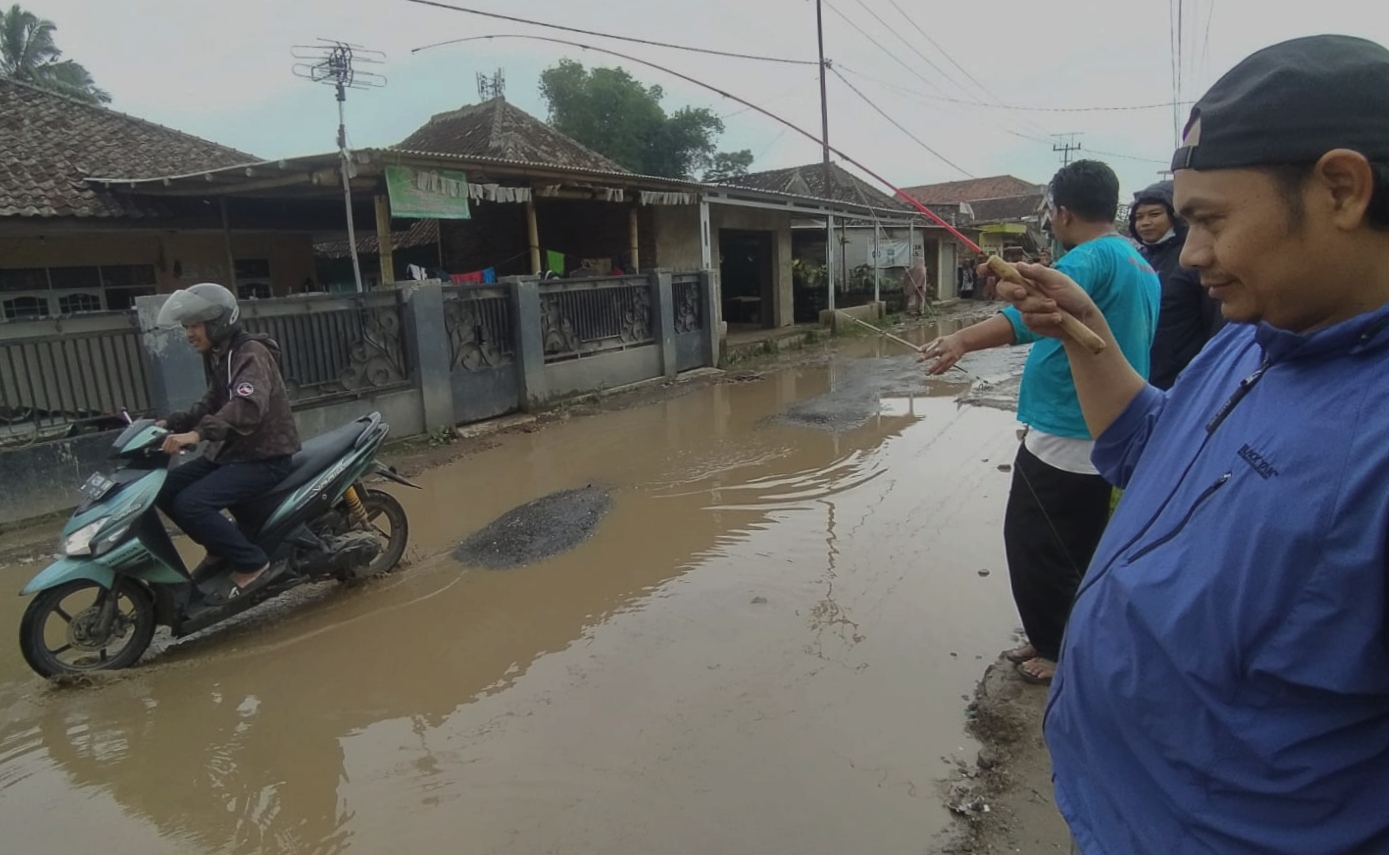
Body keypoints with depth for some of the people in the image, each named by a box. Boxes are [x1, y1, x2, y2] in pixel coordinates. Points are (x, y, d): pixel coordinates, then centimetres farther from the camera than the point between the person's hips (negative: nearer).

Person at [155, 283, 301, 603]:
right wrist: (171, 424, 9)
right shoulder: (219, 357, 13)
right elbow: (212, 404, 24)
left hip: (264, 457, -10)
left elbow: (248, 407, -35)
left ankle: (252, 564, -11)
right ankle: (220, 549, 16)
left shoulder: (251, 353, -18)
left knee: (191, 503, -24)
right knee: (166, 489, 3)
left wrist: (198, 434, -45)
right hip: (231, 451, 10)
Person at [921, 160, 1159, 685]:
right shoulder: (1141, 267, 15)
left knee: (1033, 545, 3)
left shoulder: (1092, 258, -17)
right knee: (1078, 548, 19)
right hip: (1107, 435, 10)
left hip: (1066, 436, -10)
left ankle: (1064, 651, 16)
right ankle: (1058, 639, 32)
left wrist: (964, 339, -48)